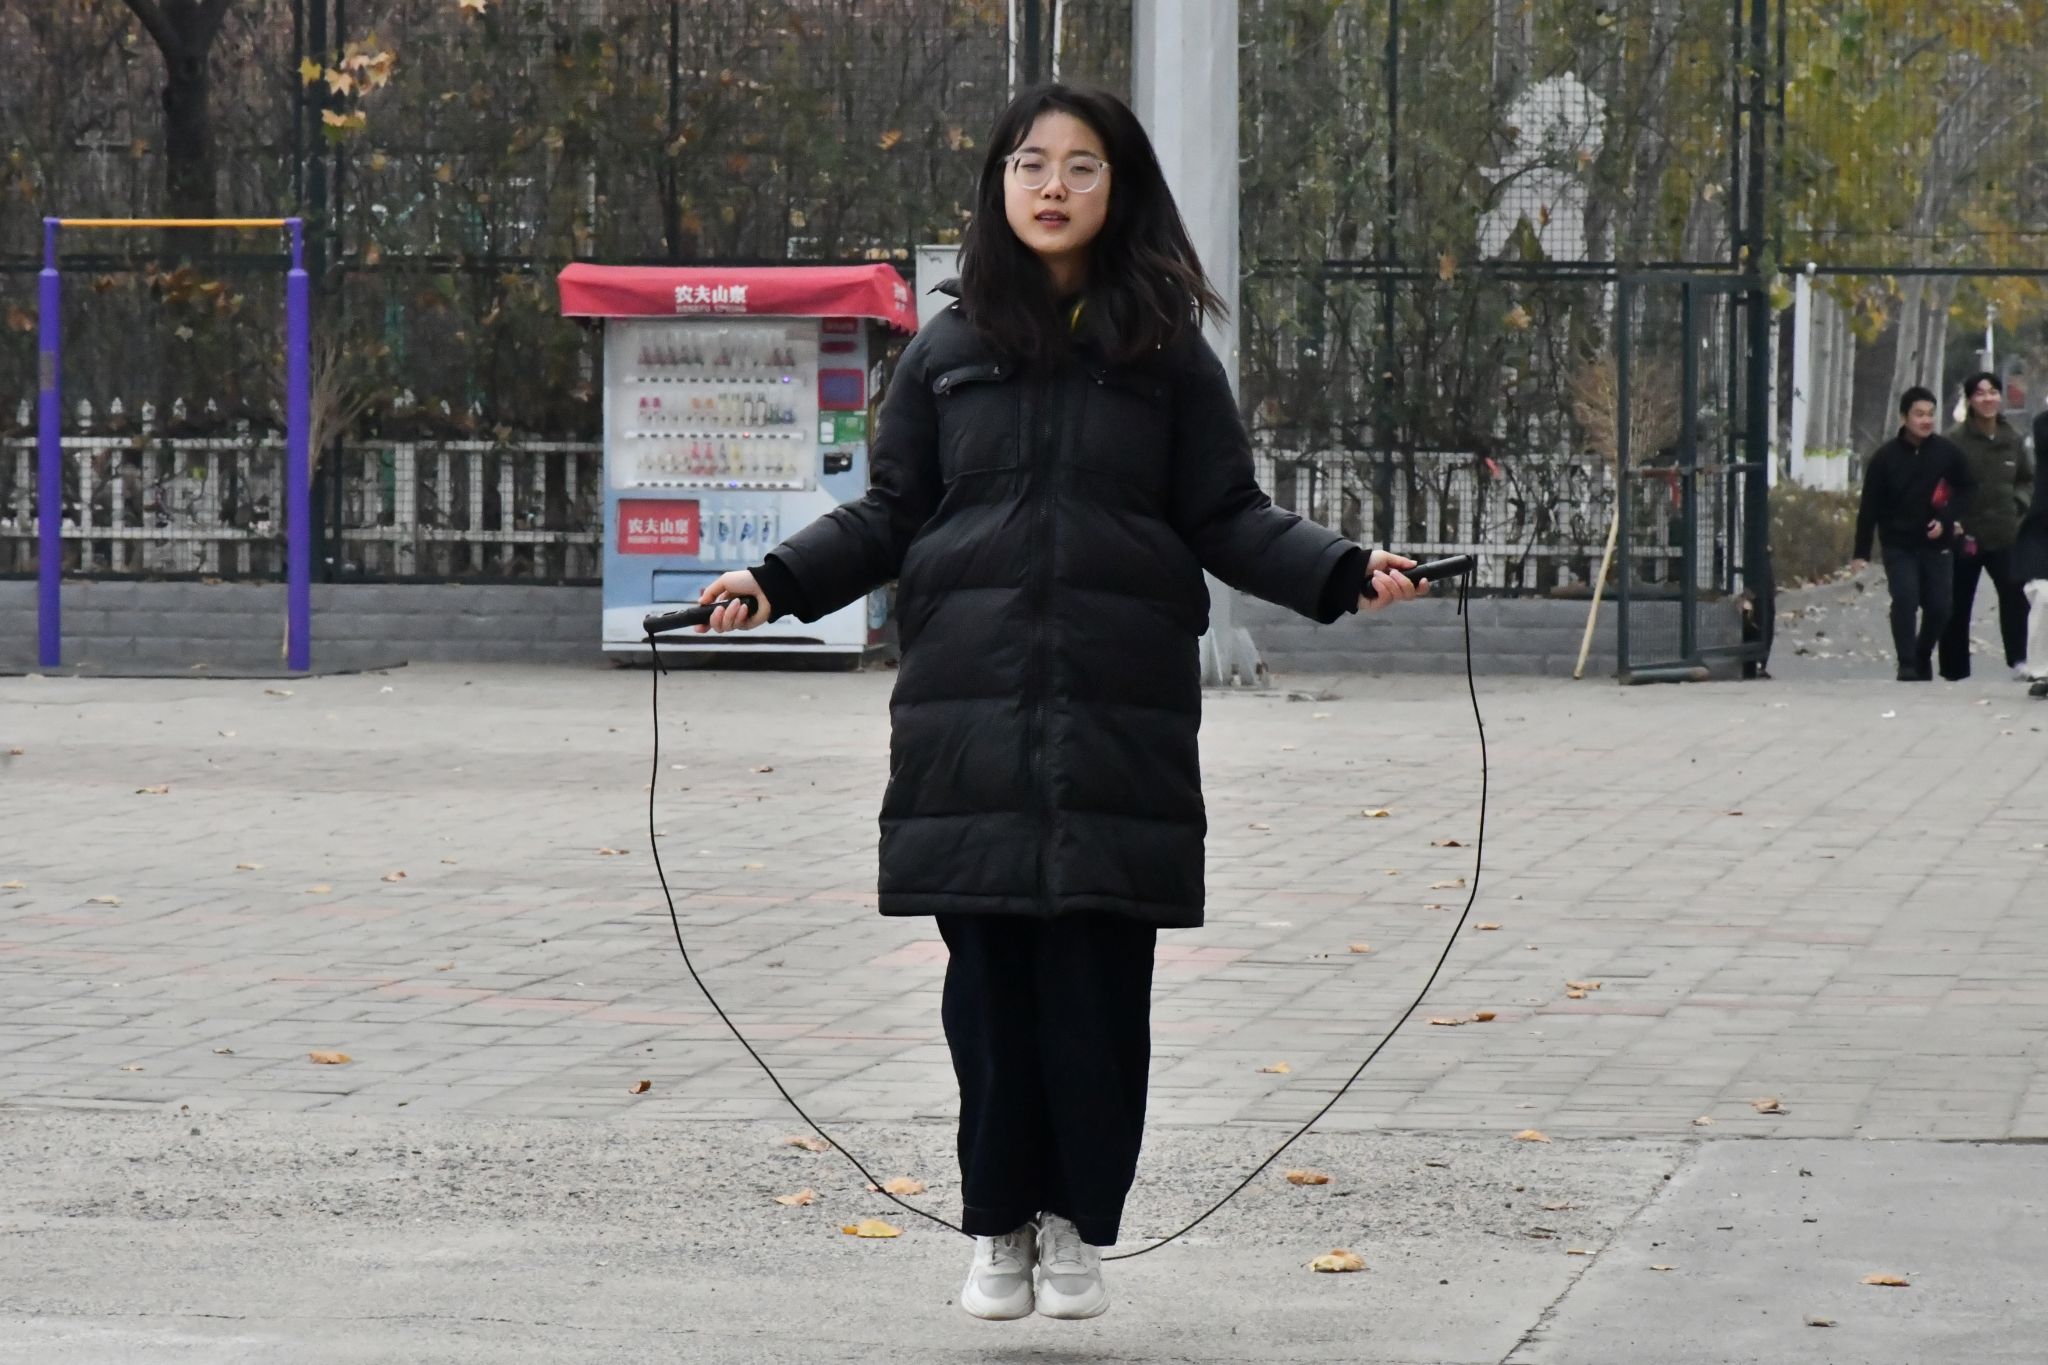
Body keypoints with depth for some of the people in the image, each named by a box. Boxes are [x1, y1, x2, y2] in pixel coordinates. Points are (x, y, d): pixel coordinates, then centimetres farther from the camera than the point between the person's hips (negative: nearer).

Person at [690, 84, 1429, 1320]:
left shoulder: (1168, 351, 7)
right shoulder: (950, 349, 10)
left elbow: (1229, 519, 6)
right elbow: (889, 516, 11)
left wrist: (1343, 572, -8)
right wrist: (778, 582, -2)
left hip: (1117, 709, -1)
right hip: (974, 708, 1)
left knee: (1098, 973, -1)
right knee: (991, 972, 2)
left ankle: (1079, 1226, 10)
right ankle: (1000, 1222, 12)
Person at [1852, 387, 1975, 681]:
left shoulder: (1947, 453, 1)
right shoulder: (1886, 456, -3)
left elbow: (1966, 491, 10)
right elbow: (1869, 507, -1)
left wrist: (1947, 521, -7)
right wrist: (1861, 553, -4)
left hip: (1937, 545, 2)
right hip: (1899, 546, -2)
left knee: (1940, 607, 3)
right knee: (1905, 600, -17)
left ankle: (1923, 656, 27)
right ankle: (1907, 665, -12)